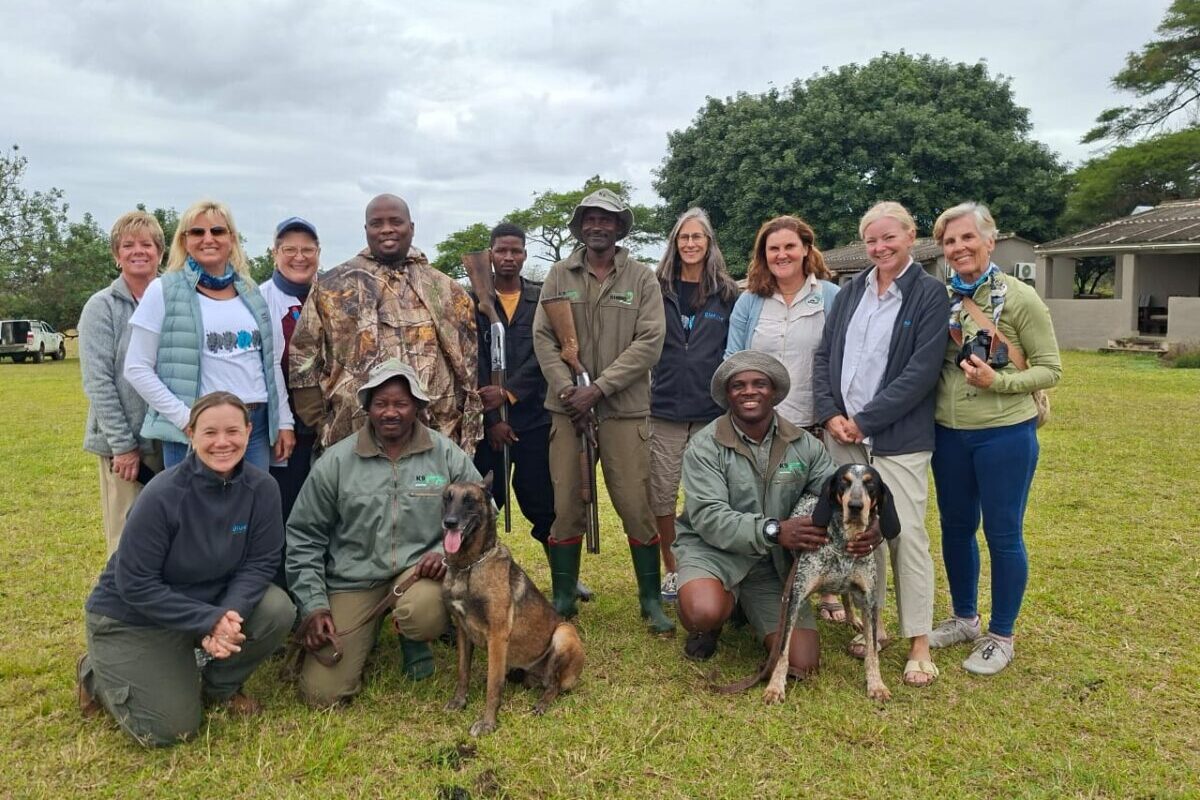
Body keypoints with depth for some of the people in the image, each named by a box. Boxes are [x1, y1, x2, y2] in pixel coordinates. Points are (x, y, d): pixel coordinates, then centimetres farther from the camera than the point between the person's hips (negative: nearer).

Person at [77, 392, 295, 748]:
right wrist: (208, 620, -29)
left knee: (278, 610, -23)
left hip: (214, 601, 4)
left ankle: (220, 685, 6)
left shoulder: (262, 487, -16)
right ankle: (100, 673, 20)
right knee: (172, 728, -10)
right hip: (131, 617, -4)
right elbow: (135, 585, -23)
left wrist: (229, 613, -29)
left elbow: (261, 562, -12)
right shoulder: (162, 495, -27)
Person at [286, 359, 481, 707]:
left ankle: (414, 640, 4)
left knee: (423, 615, -36)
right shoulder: (336, 461, -3)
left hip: (420, 568, 0)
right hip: (353, 579, 1)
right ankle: (361, 636, 26)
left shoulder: (447, 454, -2)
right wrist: (313, 605, -3)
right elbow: (304, 537, 3)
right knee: (322, 692, -8)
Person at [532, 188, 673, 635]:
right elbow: (543, 338, 4)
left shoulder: (641, 278, 3)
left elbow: (649, 342, -6)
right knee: (566, 506, 6)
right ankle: (562, 601, 20)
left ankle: (651, 600, 15)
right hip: (568, 408, 2)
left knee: (636, 505, -1)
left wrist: (598, 388, -12)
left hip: (624, 408, -1)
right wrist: (567, 390, -10)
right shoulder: (560, 275, 8)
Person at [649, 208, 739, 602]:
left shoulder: (726, 293, 6)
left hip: (711, 410, 0)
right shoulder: (658, 289, 6)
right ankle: (671, 570, 19)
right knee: (661, 495, 2)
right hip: (665, 409, 1)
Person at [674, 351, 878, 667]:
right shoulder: (705, 446, -13)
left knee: (802, 663, -7)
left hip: (774, 562, 4)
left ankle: (748, 610, 24)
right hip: (712, 549, -4)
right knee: (705, 611, -37)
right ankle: (708, 625, 4)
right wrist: (773, 530, -37)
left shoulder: (804, 444, -1)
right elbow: (708, 517, -23)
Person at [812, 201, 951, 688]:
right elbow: (824, 357, 10)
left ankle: (919, 643, 8)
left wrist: (864, 419, -13)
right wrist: (830, 414, -5)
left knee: (906, 534, -3)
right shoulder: (851, 291, 12)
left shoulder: (930, 295, -4)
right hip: (842, 434, 5)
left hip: (898, 438, -4)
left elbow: (921, 373, -13)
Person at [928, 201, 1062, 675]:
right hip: (948, 433, 5)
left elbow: (1051, 369, -7)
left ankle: (1001, 636, 22)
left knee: (1003, 534, 6)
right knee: (956, 528, 16)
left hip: (1005, 434, -5)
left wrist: (997, 381, -20)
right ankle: (964, 618, 35)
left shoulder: (1020, 298, -10)